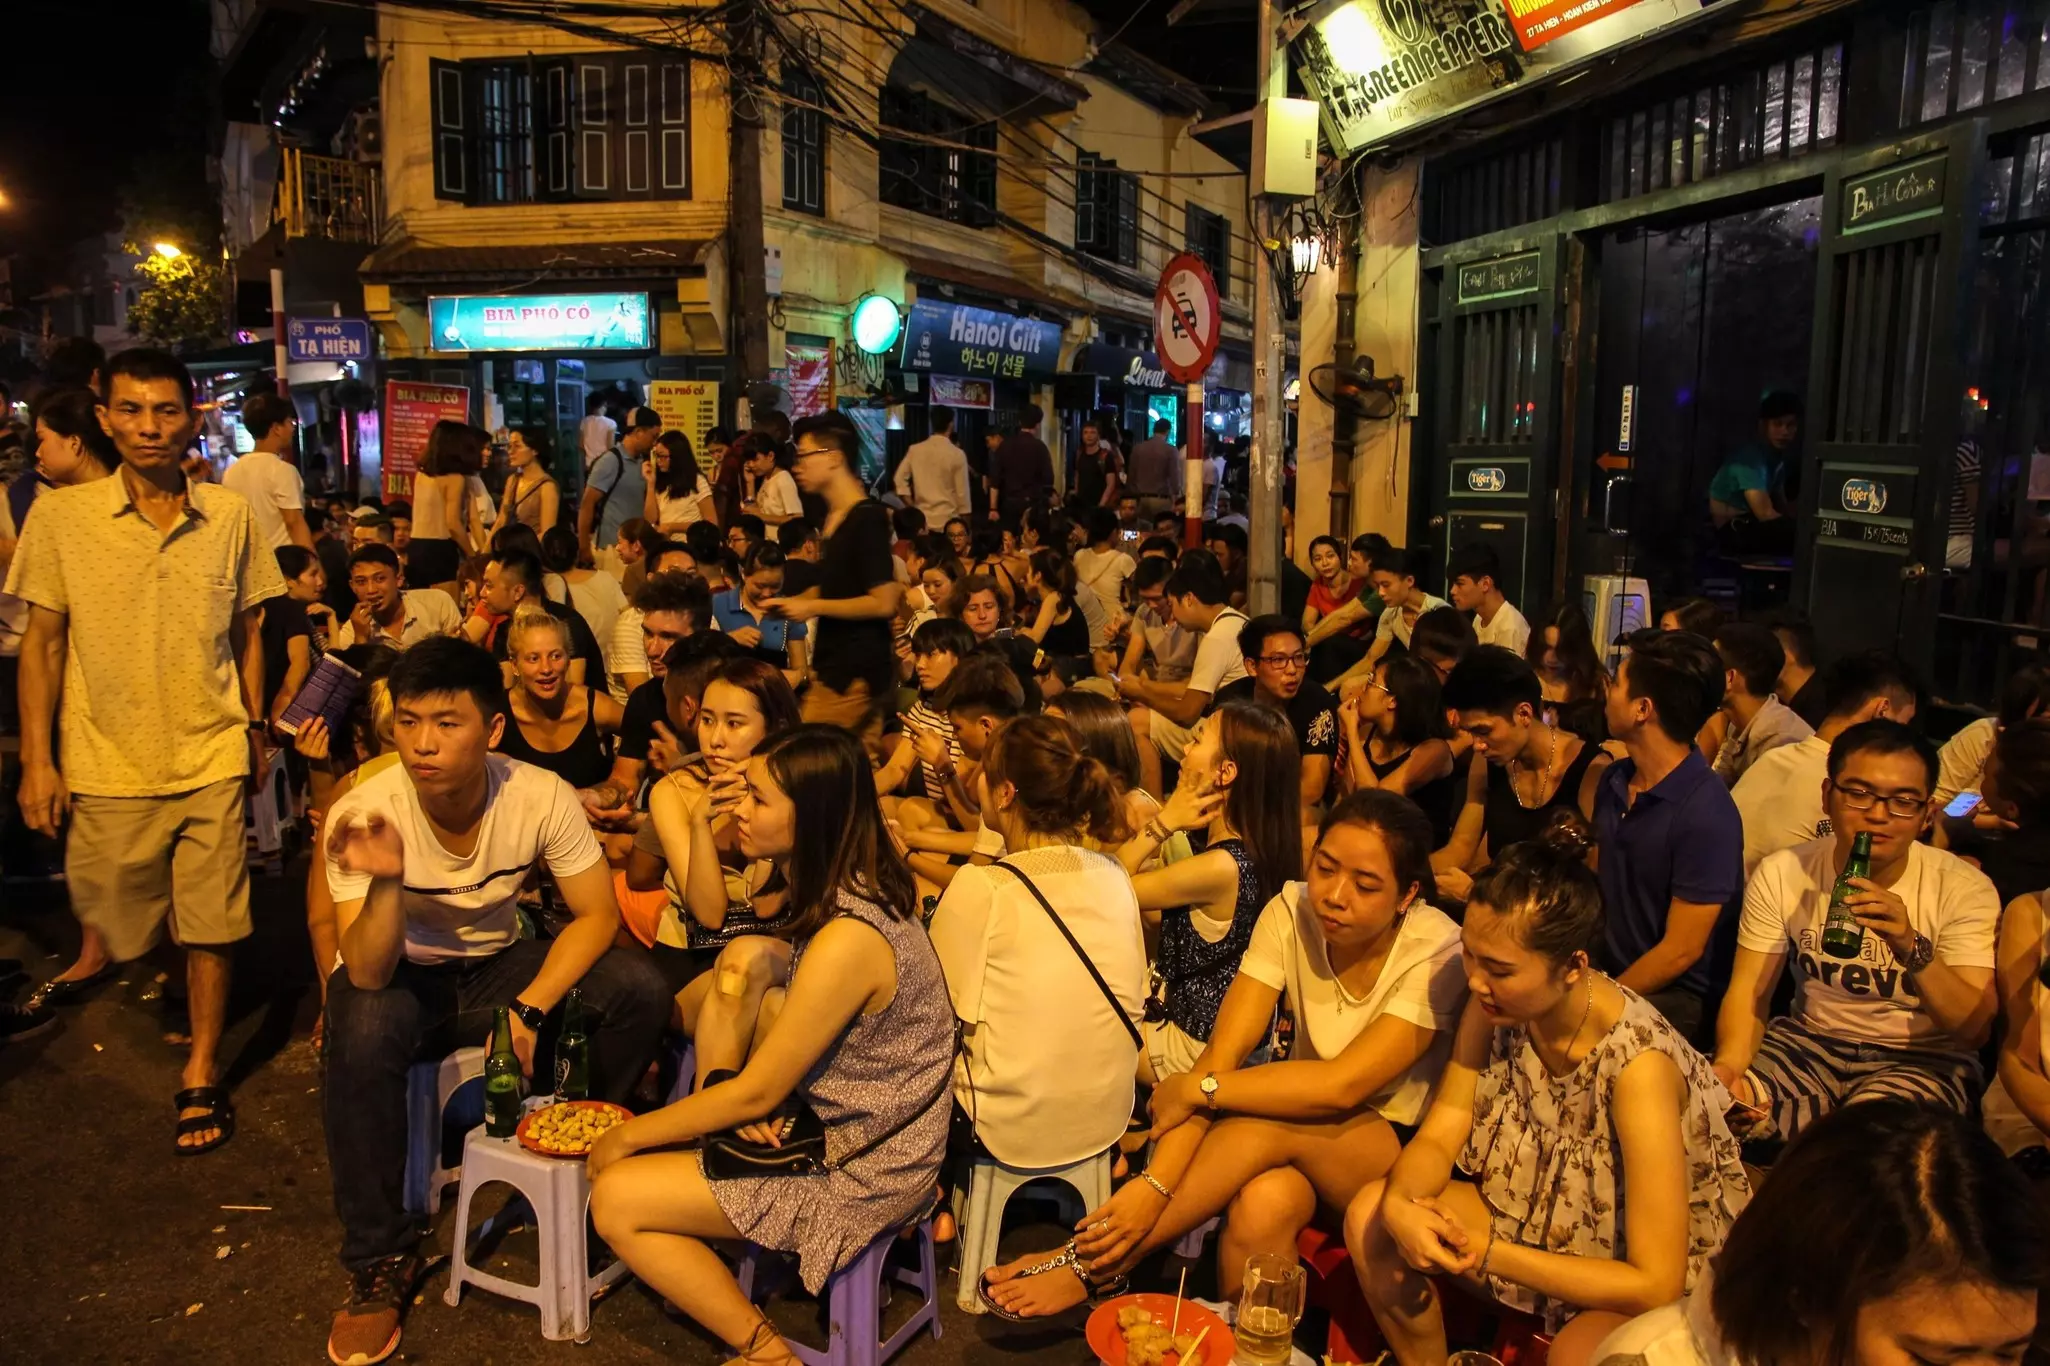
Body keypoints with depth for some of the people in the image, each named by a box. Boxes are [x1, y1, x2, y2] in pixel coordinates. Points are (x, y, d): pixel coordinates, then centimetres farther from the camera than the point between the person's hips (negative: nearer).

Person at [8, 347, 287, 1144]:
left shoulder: (230, 516, 0)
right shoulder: (61, 518, -4)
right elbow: (41, 643, -1)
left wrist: (257, 730, 10)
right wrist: (37, 762, -3)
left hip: (212, 758, 0)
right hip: (106, 764, 0)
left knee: (212, 925, 5)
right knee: (109, 907, 15)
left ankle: (203, 1070, 22)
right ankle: (97, 952, 51)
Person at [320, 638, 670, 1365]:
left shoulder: (541, 796, -22)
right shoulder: (363, 813, -25)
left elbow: (597, 913, -14)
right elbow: (369, 975, -29)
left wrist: (528, 1009, -27)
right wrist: (385, 882, -48)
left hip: (496, 963, 2)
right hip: (400, 976, -1)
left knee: (639, 990, -22)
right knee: (364, 1034, -36)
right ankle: (380, 1262, -15)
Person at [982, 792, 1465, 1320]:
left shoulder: (1437, 954, -22)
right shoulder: (1291, 911, -12)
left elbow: (1343, 1086, -31)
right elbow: (1221, 1055, -20)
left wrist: (1196, 1088, -25)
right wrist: (1156, 1183, -31)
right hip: (1308, 1128, 3)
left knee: (1269, 1126, -32)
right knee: (1265, 1202, -34)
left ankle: (1095, 1263, -22)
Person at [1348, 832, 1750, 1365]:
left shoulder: (1636, 1064, -31)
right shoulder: (1494, 1004, -13)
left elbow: (1655, 1284, -29)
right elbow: (1438, 1136, -7)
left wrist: (1486, 1255, -28)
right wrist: (1399, 1204, -29)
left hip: (1636, 1287, -6)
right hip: (1539, 1222, 6)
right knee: (1370, 1215, -11)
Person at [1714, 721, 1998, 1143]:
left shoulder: (1963, 890, -11)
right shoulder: (1781, 874, -5)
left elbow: (1976, 1028, -17)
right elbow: (1749, 991, -7)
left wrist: (1913, 949, -36)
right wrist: (1728, 1065, -30)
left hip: (1923, 1058, -2)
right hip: (1810, 1041, 3)